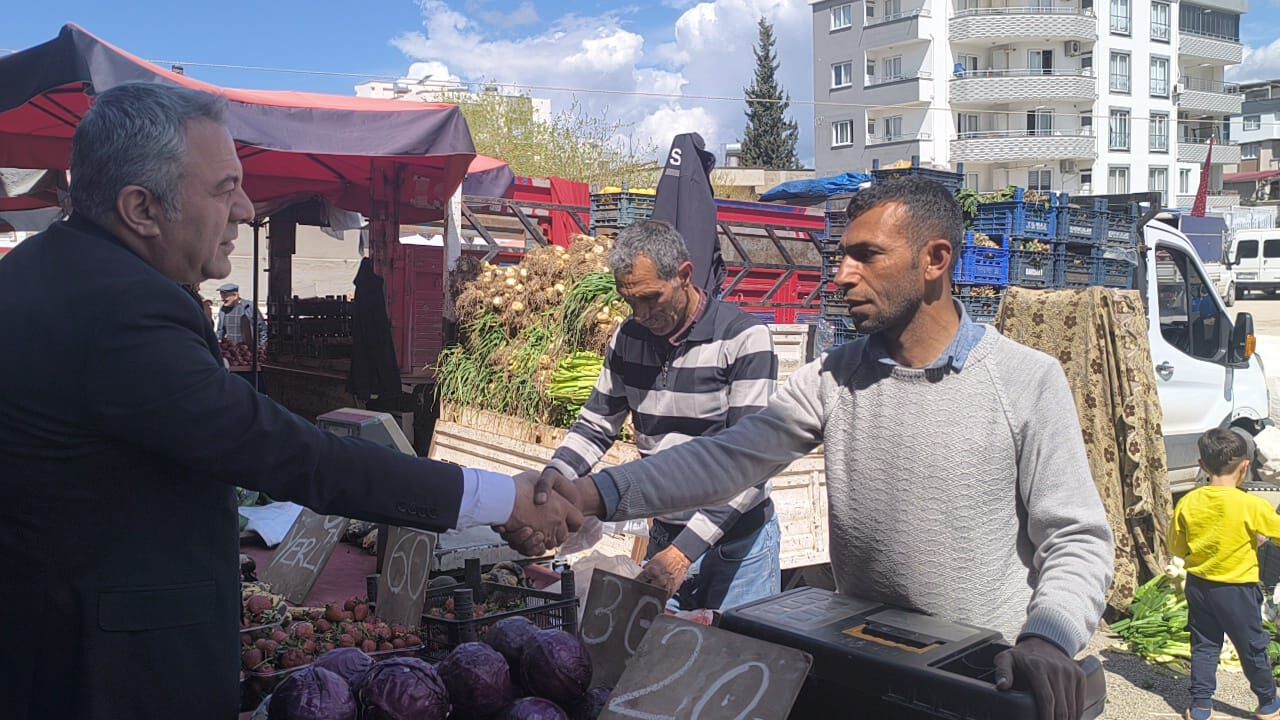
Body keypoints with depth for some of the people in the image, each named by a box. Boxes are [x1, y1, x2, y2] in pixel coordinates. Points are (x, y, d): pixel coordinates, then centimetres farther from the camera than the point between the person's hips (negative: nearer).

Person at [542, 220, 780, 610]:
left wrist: (686, 549, -26)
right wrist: (555, 476, -10)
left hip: (737, 543, -4)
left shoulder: (743, 338, -16)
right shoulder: (628, 339, 2)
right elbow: (596, 425, 11)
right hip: (664, 535, 5)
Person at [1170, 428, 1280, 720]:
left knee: (1204, 647, 15)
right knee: (1252, 648, 15)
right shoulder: (1251, 505, -21)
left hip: (1198, 585, 3)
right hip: (1237, 590, -3)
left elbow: (1176, 548, 1)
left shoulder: (1187, 503, -9)